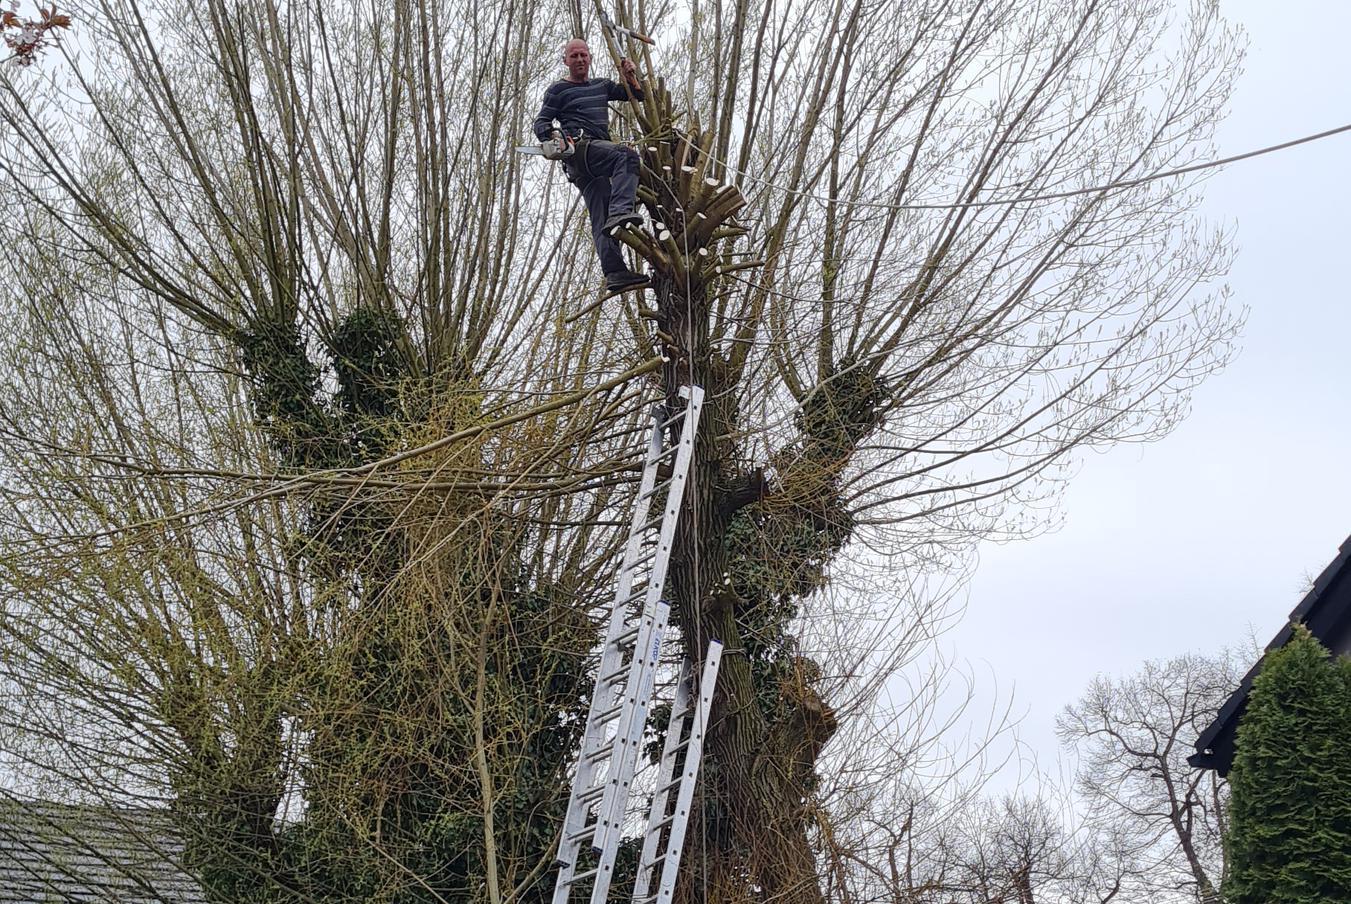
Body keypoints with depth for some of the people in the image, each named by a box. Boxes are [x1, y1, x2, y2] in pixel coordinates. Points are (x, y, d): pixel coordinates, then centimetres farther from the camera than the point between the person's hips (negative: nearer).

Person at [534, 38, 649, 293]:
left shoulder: (602, 85, 30)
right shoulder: (559, 90, 14)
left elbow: (638, 95, 32)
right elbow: (541, 122, 7)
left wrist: (631, 77, 10)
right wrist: (550, 134, -17)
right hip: (579, 147, -6)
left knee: (601, 218, -7)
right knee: (627, 155, -32)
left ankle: (614, 274, -19)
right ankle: (619, 213, -49)